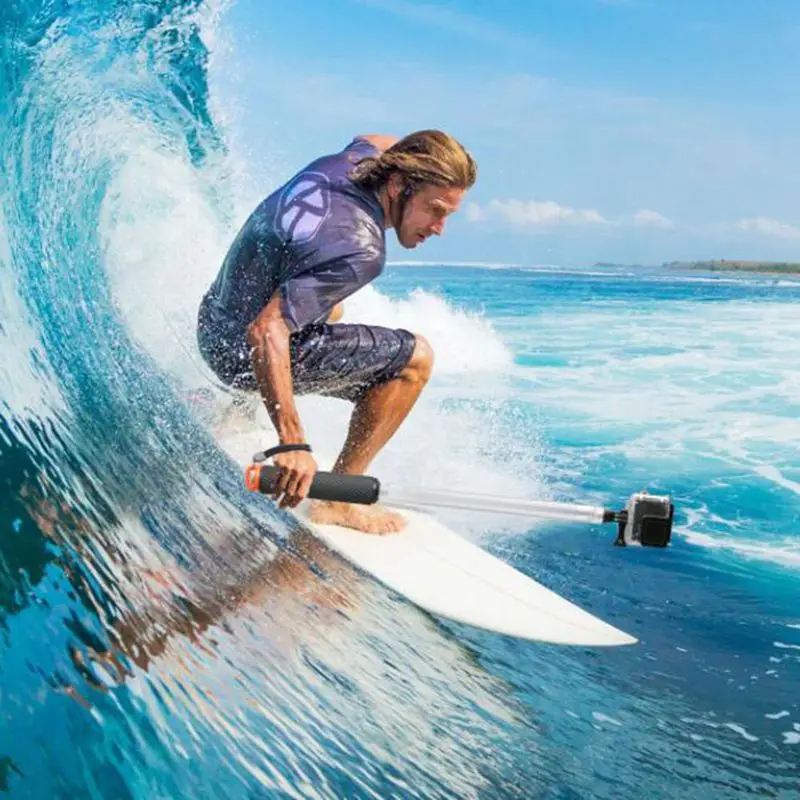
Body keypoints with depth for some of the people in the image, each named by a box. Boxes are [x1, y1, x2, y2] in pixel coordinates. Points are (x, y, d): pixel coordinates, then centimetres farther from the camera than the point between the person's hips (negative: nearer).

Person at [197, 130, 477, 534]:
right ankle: (336, 498, -5)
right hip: (246, 351, -9)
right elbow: (266, 333, -38)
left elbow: (374, 141, 23)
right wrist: (293, 443, -39)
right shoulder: (360, 251, -31)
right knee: (414, 357, -12)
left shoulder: (353, 158, -6)